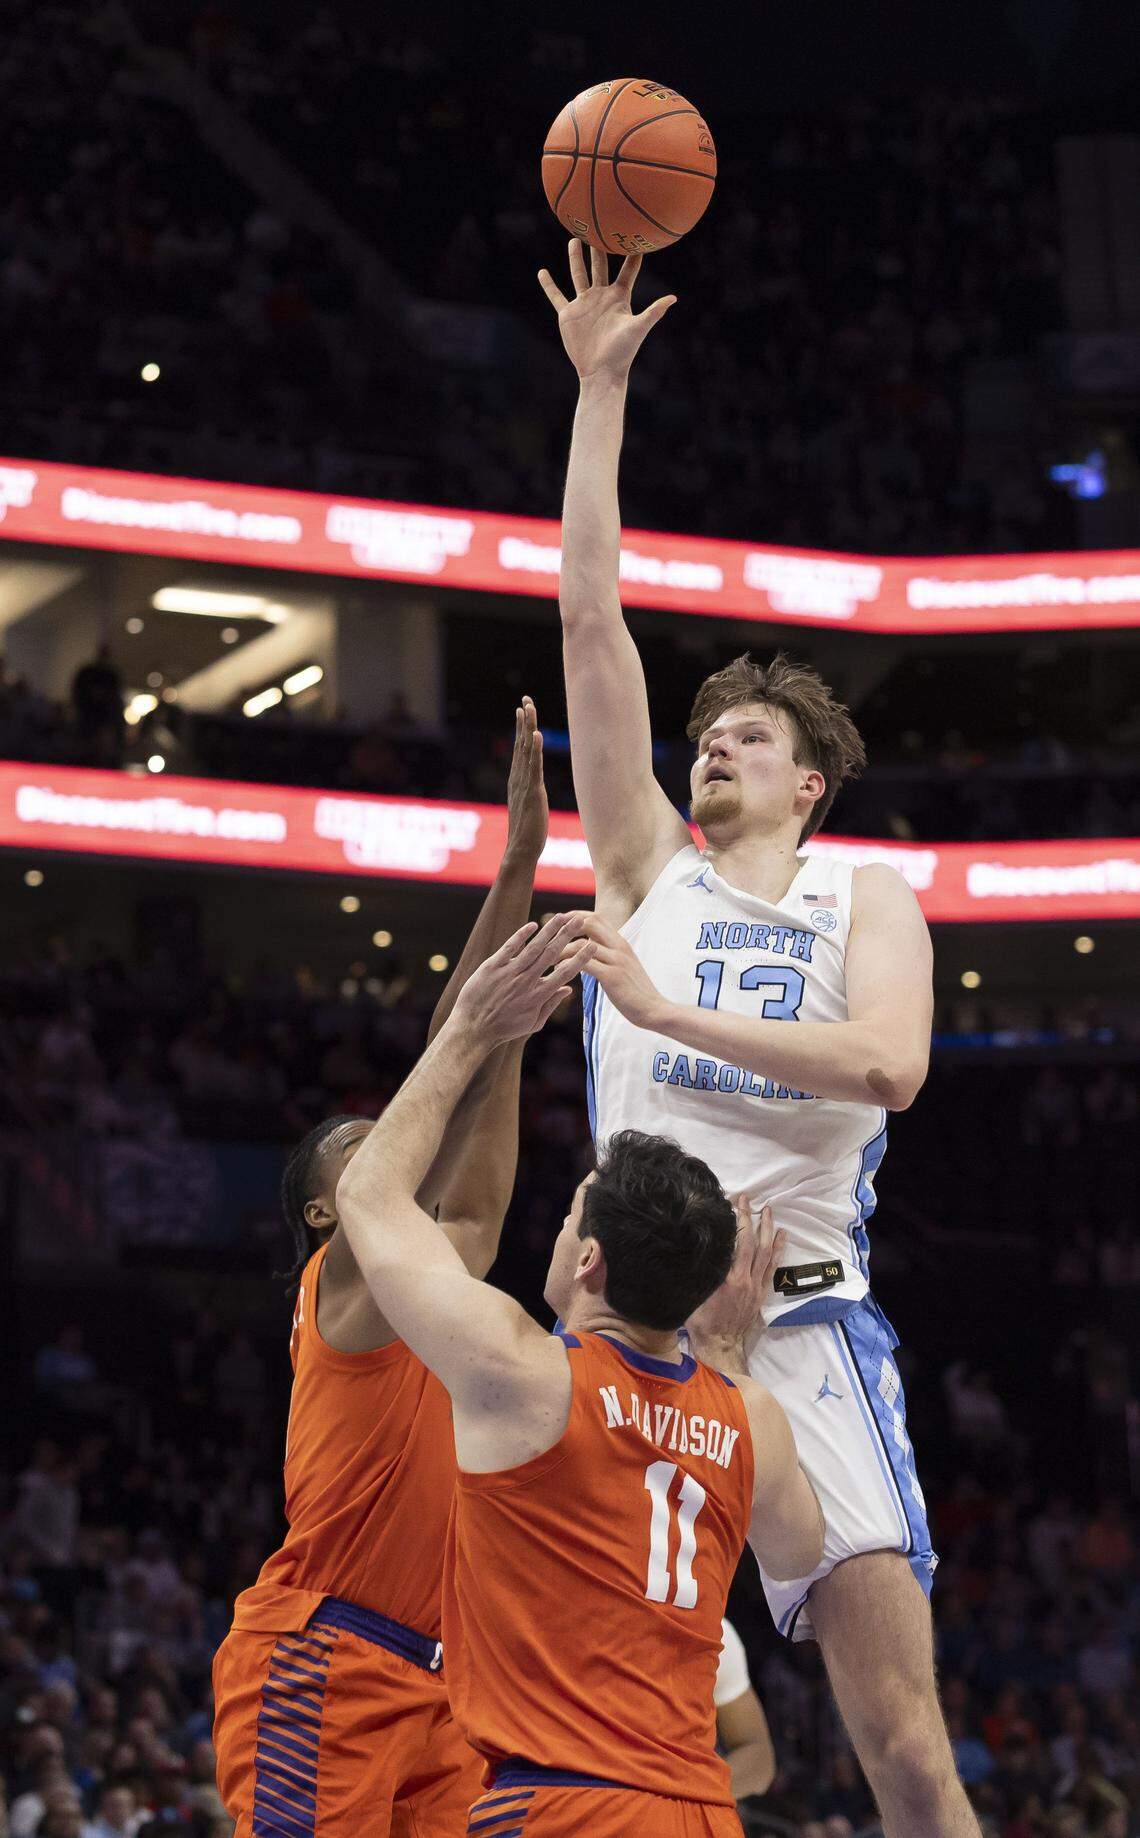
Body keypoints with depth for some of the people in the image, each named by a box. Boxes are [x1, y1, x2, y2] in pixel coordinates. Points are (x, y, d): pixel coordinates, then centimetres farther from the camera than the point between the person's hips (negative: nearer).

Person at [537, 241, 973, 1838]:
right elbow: (591, 617, 12)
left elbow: (886, 1063, -9)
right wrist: (600, 390, 9)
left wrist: (672, 1011, -11)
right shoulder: (648, 863, 17)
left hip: (800, 1314, -2)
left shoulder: (867, 900, 12)